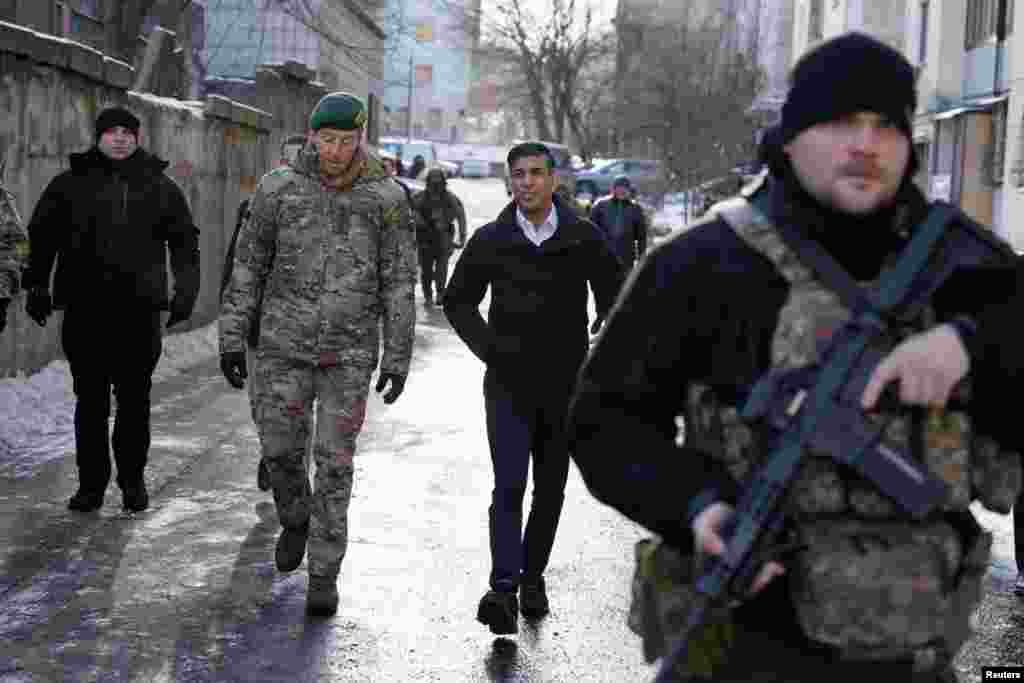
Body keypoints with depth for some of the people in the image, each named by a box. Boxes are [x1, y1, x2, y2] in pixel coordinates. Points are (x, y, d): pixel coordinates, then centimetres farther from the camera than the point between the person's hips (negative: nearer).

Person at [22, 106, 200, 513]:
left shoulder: (159, 186, 10)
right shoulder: (71, 183, 9)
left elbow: (185, 241, 15)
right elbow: (41, 236, 14)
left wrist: (186, 290, 6)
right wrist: (36, 287, 8)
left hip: (140, 311, 0)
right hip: (84, 311, 0)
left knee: (135, 399, 4)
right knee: (90, 400, 3)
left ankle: (133, 479, 16)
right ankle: (91, 483, 12)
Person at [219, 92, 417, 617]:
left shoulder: (386, 198, -5)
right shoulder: (279, 188, -3)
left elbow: (398, 283, -2)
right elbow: (249, 267, 3)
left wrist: (397, 358, -5)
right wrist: (231, 338, 0)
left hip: (350, 350, -1)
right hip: (285, 342, 1)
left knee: (334, 463, -1)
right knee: (280, 449, 5)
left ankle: (324, 574, 11)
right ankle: (296, 517, 37)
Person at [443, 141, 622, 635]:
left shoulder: (584, 239, -2)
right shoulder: (490, 240, -3)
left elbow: (614, 298, 10)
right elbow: (458, 301, 10)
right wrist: (487, 348, -1)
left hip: (565, 386, 2)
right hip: (508, 385, -1)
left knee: (550, 488, 11)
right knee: (509, 485, -12)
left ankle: (533, 576, 26)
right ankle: (504, 588, -16)